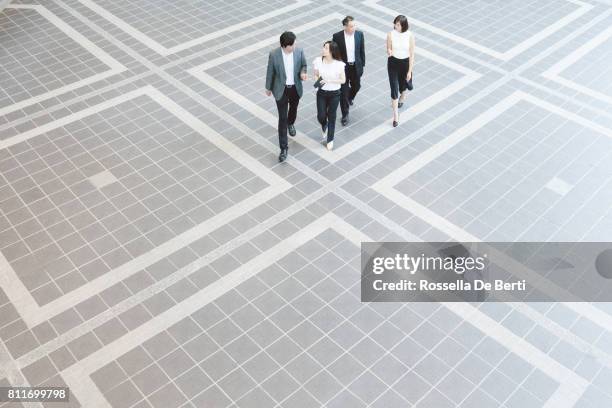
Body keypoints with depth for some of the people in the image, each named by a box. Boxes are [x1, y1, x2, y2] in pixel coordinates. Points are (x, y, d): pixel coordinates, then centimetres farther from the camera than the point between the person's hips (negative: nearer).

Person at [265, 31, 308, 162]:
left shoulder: (299, 51, -16)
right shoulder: (274, 54, -22)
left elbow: (303, 65, 3)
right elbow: (270, 72, -7)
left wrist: (303, 73, -21)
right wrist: (268, 88, 5)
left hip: (295, 88, 3)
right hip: (281, 89, -3)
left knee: (293, 109, 28)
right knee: (282, 118, 0)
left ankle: (291, 123, 64)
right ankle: (284, 147, 8)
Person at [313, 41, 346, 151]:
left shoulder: (339, 64, -18)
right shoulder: (318, 61, -12)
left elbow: (343, 80, -10)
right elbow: (316, 75, 2)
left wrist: (328, 80, -22)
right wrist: (317, 81, -21)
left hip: (334, 94, -2)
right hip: (322, 93, 2)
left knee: (331, 116, 11)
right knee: (321, 116, 4)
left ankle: (330, 139, 32)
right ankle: (324, 127, 43)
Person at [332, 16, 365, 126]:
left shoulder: (359, 34, -8)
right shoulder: (337, 36, -16)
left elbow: (362, 50, 3)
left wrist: (362, 64, 6)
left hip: (356, 66, 3)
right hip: (343, 67, -3)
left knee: (356, 86, 20)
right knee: (344, 91, 1)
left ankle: (350, 98, 56)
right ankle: (345, 115, 14)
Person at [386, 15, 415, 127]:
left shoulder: (410, 36, -15)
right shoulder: (391, 35, -13)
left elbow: (412, 54, -9)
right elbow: (388, 50, -2)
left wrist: (409, 71, -9)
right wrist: (389, 52, -28)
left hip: (405, 63, 0)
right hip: (393, 63, 0)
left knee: (402, 84, 21)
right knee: (394, 88, -4)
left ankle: (402, 97, 61)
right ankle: (396, 115, 5)